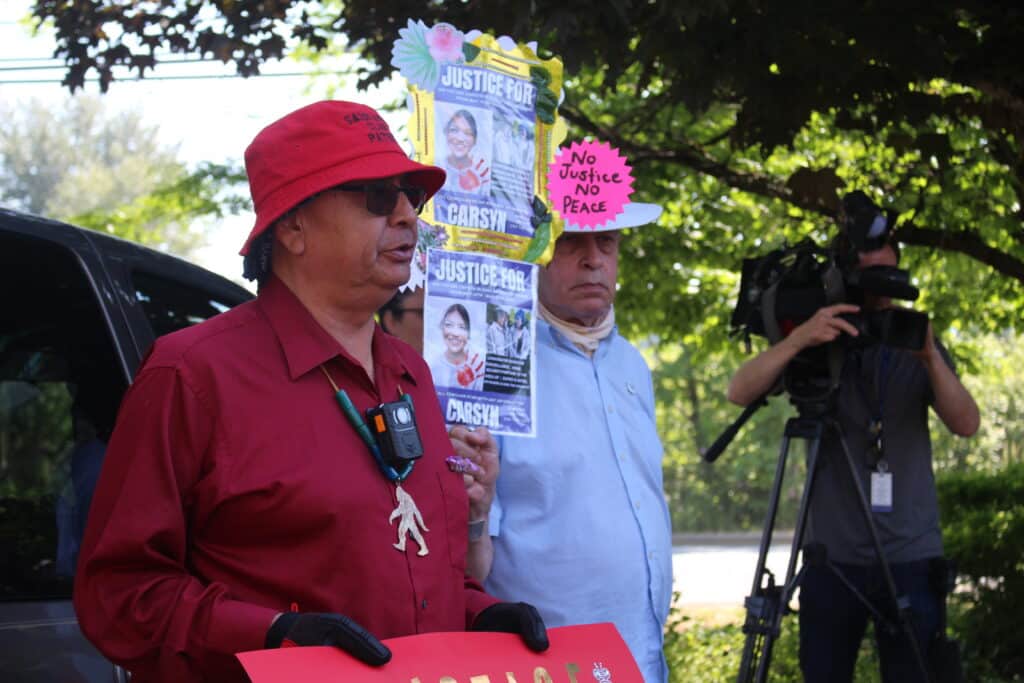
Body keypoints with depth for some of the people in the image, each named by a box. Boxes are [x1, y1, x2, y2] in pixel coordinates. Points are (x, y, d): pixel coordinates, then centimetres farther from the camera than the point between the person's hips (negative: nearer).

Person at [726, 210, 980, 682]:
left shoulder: (914, 344, 8)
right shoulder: (817, 349, 4)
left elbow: (966, 424, -5)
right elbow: (740, 392, -11)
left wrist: (931, 357, -22)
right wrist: (797, 339, -27)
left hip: (911, 559, 1)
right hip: (833, 557, 0)